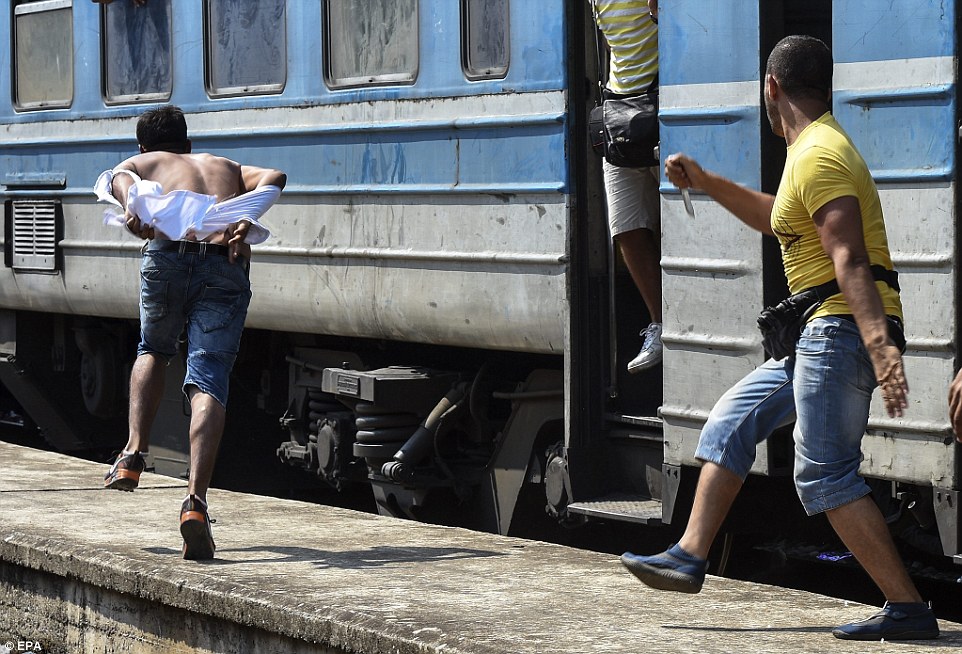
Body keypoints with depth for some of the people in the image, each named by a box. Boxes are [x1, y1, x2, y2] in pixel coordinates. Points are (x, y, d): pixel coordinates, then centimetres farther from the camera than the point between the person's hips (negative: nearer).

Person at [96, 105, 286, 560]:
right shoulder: (227, 168, 36)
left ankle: (135, 453, 14)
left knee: (153, 350, 29)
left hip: (169, 257, 0)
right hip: (225, 268, 0)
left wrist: (130, 207, -16)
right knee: (208, 381, -7)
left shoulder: (143, 163, 30)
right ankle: (196, 500, -25)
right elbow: (273, 178, 14)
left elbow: (118, 178, 4)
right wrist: (247, 220, -2)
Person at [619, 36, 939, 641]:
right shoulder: (821, 148, 19)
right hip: (824, 337, 11)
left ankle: (908, 610, -12)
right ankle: (691, 556, 15)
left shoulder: (818, 155, -14)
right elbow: (778, 220, 38)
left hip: (842, 328, -11)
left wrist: (880, 345, -35)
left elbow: (850, 260, -26)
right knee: (731, 423, 14)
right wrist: (707, 183, 33)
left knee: (825, 474, -12)